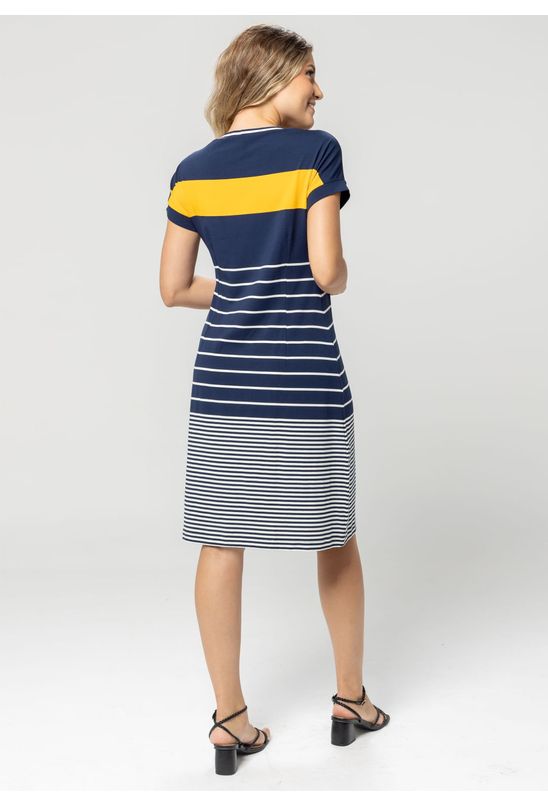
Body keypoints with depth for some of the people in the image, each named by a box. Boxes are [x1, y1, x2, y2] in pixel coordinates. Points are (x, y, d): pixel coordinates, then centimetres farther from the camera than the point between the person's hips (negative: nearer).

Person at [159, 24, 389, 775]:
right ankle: (350, 699, 28)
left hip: (223, 374, 4)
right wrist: (339, 280, 9)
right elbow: (328, 270, -14)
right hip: (304, 377, -3)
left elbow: (173, 288, 7)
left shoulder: (192, 171, 6)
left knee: (222, 542, 7)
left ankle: (229, 721, 14)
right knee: (335, 537, 13)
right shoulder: (315, 150, -7)